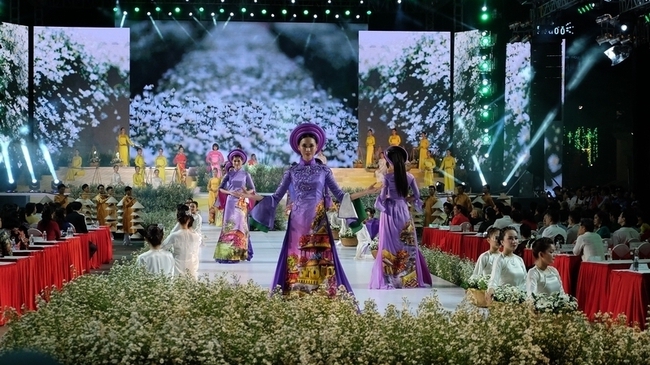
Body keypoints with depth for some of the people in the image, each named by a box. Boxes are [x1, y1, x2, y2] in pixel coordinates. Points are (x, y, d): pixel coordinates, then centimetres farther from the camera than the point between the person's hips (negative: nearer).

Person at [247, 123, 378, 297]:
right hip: (298, 223, 0)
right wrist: (254, 196, -5)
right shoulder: (291, 171, 6)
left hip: (318, 223, 0)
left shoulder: (324, 170, 5)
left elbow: (340, 195, 5)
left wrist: (364, 192, -6)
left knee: (321, 261, -5)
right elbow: (276, 197, 7)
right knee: (296, 262, -2)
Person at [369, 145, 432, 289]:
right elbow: (417, 196, 7)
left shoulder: (387, 177, -10)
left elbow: (382, 197, -11)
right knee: (407, 245, 10)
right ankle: (410, 278, 11)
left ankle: (390, 279, -2)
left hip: (390, 212, -4)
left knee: (390, 245, 1)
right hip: (404, 211, 4)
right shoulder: (409, 177, 2)